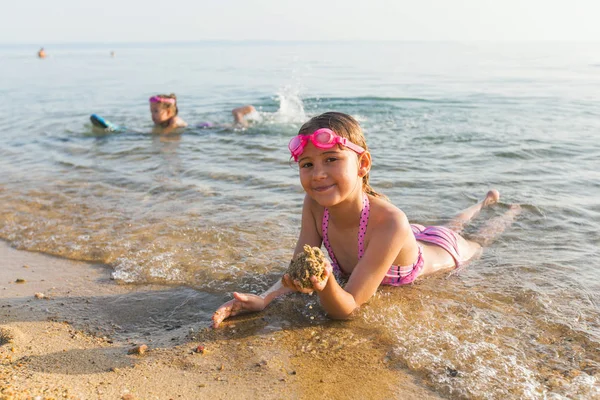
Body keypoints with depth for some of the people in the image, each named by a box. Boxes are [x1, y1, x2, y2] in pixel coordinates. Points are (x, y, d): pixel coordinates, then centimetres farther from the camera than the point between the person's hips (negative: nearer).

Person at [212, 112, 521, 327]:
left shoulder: (389, 223, -50)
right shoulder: (314, 206, -34)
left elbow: (347, 308, -48)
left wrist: (326, 285, -68)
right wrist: (263, 299, -47)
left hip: (439, 248, -4)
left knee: (479, 240, 32)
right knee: (453, 226, 37)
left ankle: (510, 207, 61)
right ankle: (484, 202, 66)